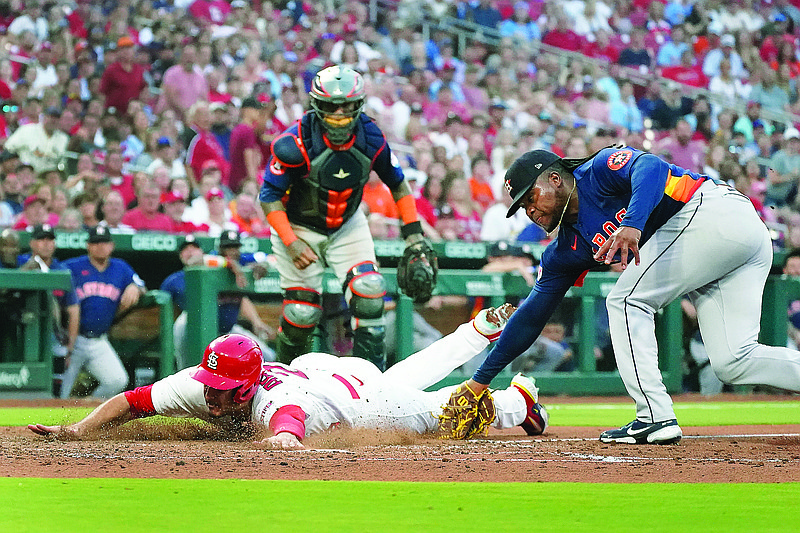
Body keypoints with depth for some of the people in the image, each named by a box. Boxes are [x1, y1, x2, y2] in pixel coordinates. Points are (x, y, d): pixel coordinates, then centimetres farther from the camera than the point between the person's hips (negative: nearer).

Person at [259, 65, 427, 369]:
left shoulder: (370, 138, -15)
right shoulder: (297, 143, -27)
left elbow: (397, 184, 2)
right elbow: (270, 196, -20)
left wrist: (413, 232, -6)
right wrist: (292, 244, -27)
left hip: (347, 227, 3)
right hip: (299, 227, -3)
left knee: (369, 291, -16)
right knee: (303, 311, -6)